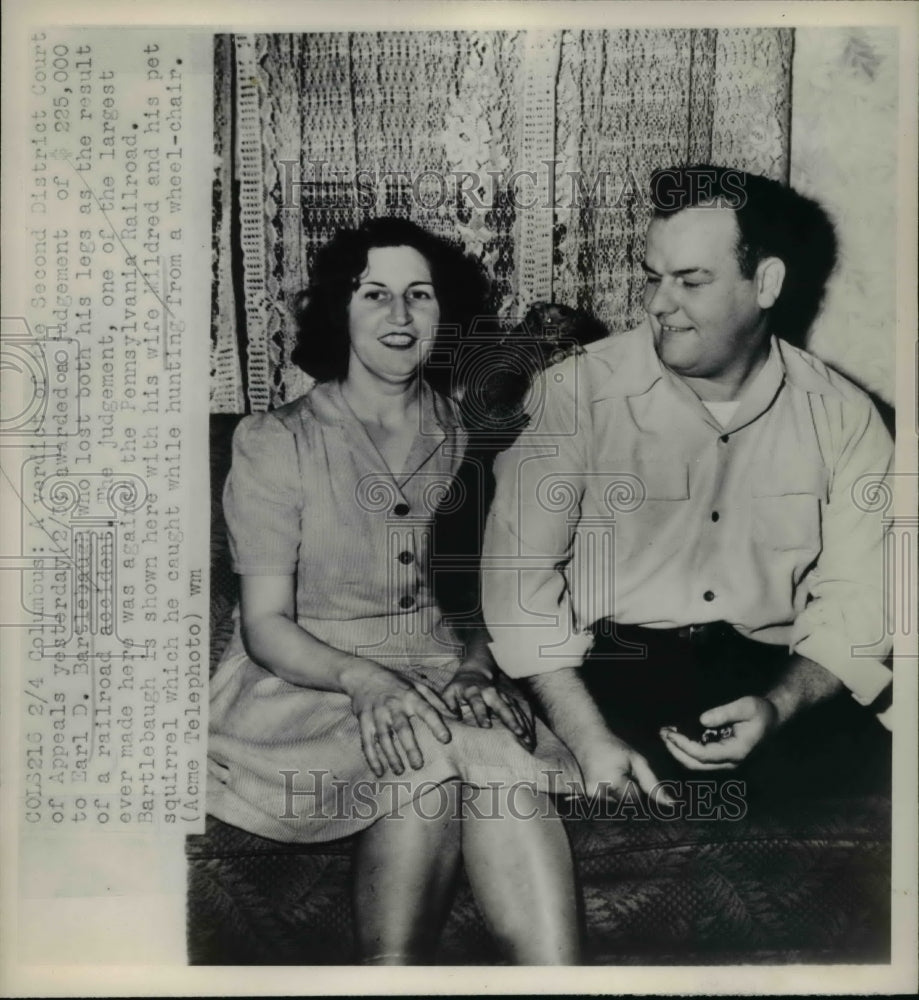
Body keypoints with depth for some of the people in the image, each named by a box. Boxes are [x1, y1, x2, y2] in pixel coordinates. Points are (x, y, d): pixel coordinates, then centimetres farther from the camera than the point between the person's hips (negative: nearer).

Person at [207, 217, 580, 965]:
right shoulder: (274, 444, -2)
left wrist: (477, 666, -12)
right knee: (438, 749, -33)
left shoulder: (467, 436, 9)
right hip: (305, 685, -2)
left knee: (494, 755, -31)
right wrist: (364, 679, -25)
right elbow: (265, 625, -7)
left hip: (443, 674, 3)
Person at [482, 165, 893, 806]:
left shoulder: (842, 418, 3)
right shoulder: (578, 393, -4)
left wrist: (778, 708, -19)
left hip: (774, 678, 4)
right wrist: (591, 738, -21)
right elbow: (521, 568, -10)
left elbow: (854, 602, 1)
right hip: (610, 667, -3)